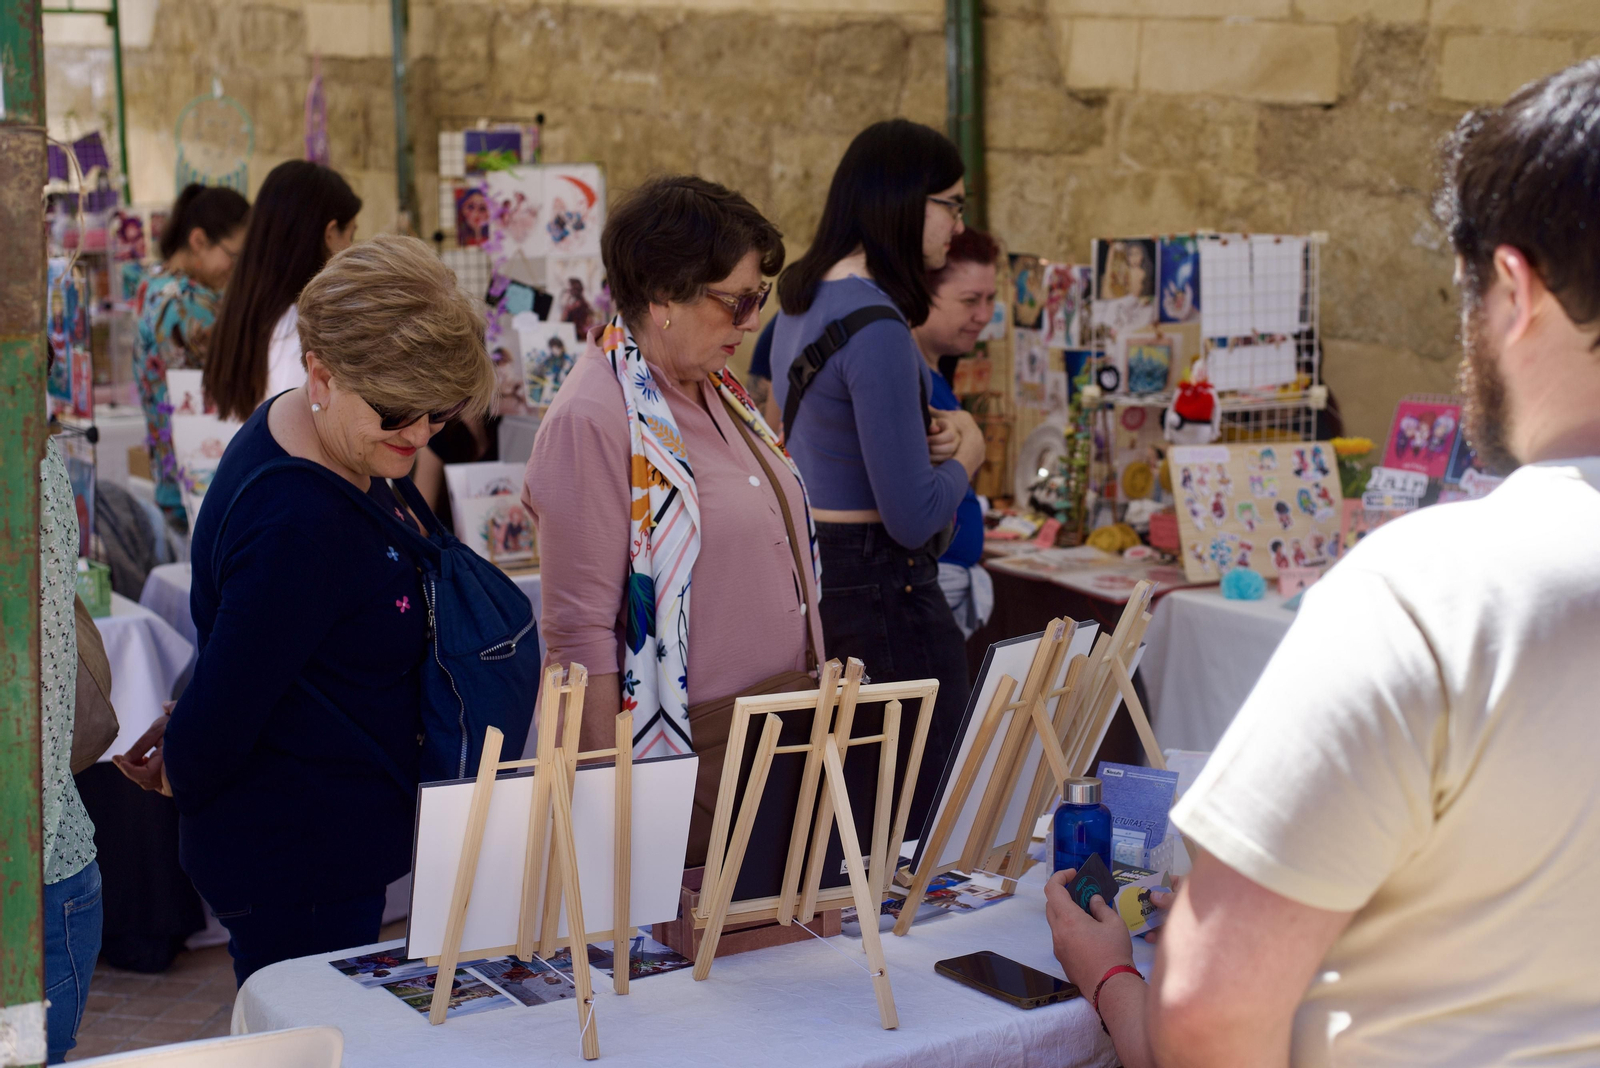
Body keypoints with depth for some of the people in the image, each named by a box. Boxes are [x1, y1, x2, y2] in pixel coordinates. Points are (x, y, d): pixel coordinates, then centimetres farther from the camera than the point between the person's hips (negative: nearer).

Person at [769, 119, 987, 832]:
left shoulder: (802, 300, 10)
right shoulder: (877, 328, -20)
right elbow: (913, 516, -21)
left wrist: (929, 434, 3)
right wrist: (965, 454, -1)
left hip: (808, 570, 10)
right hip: (880, 587, -10)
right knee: (926, 821, -4)